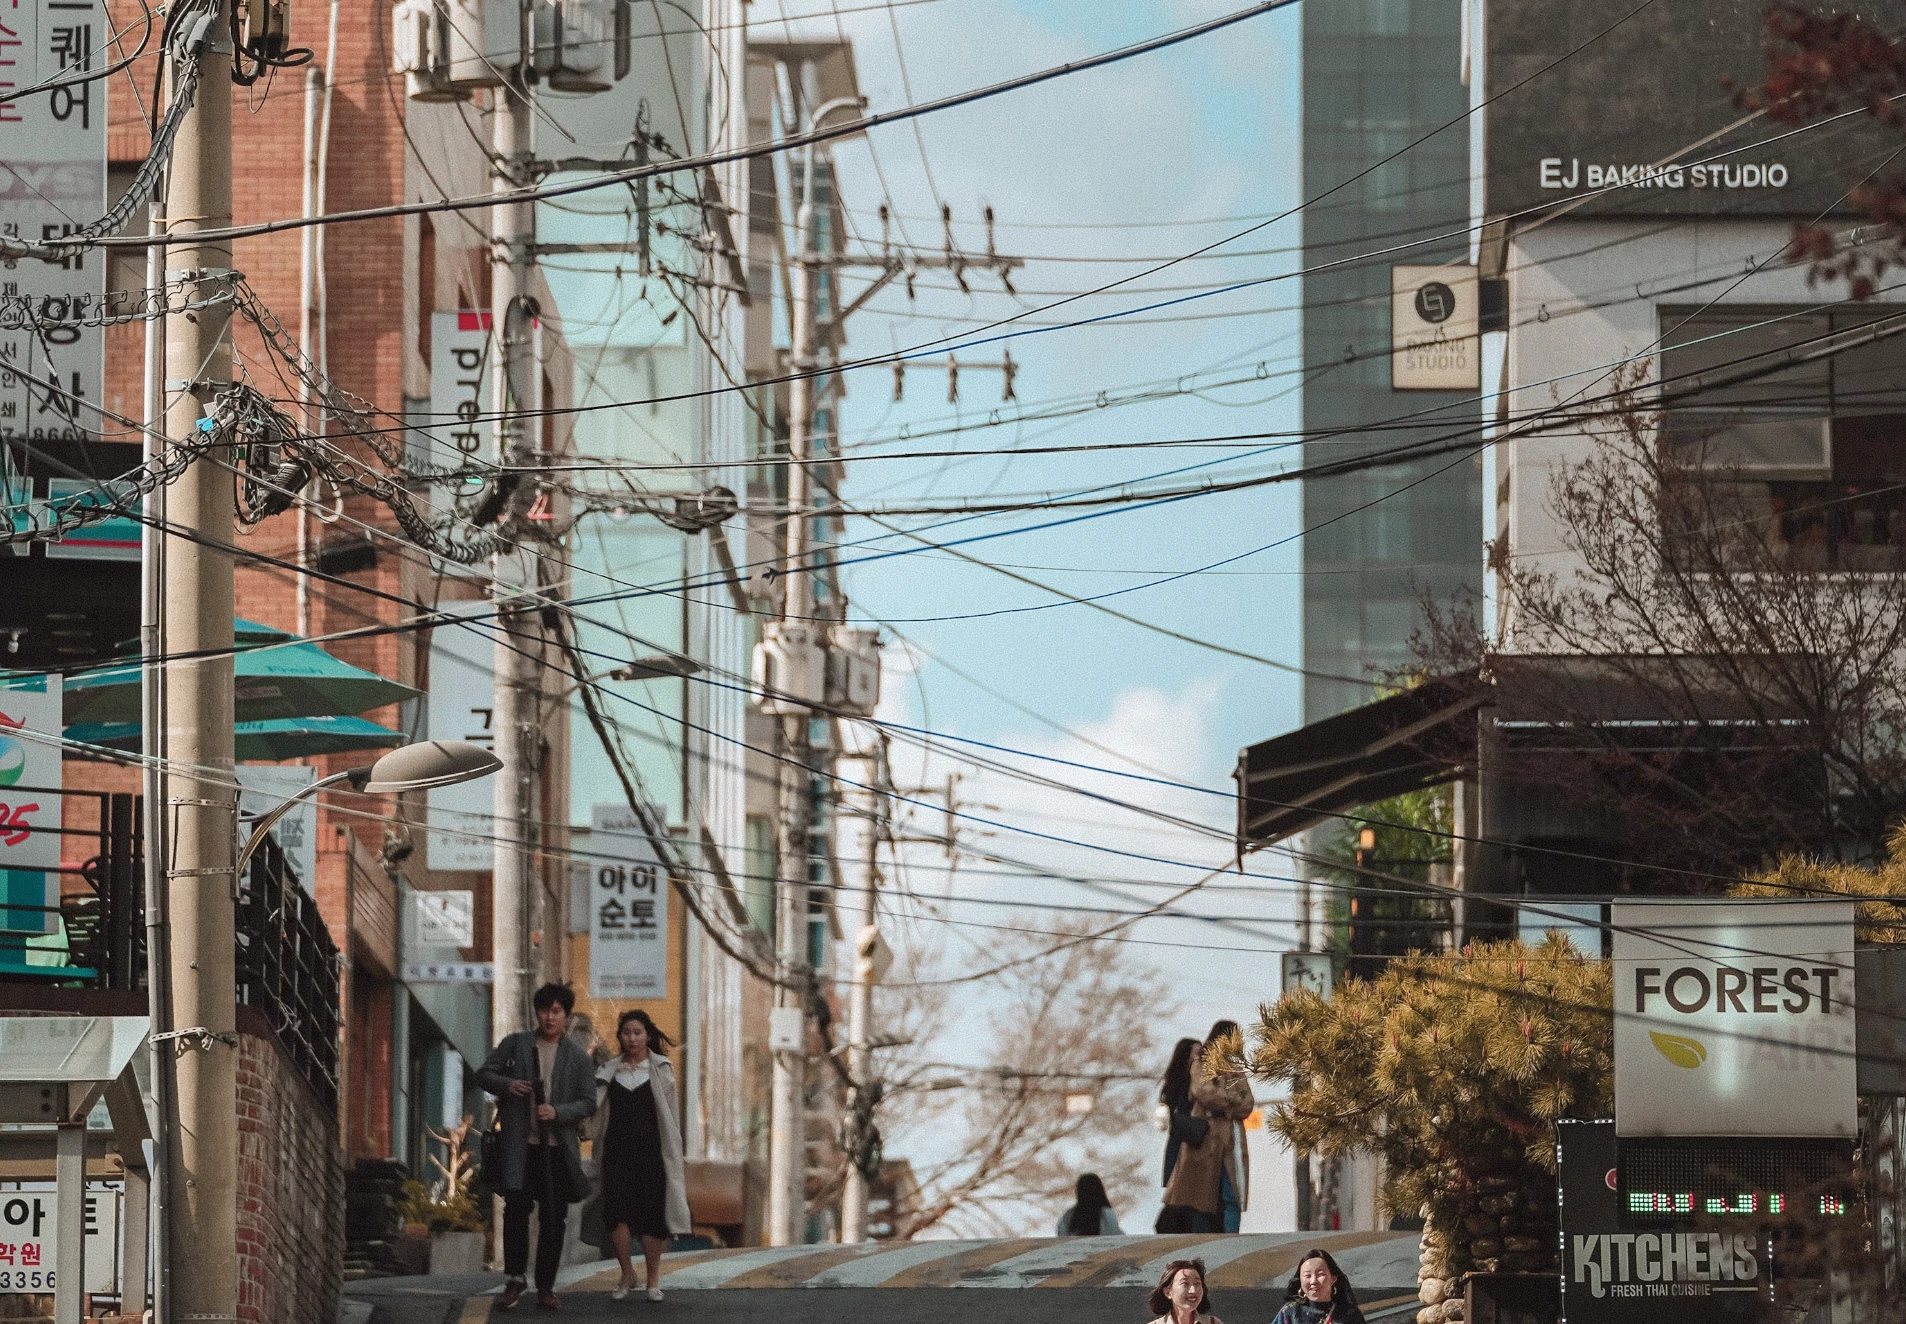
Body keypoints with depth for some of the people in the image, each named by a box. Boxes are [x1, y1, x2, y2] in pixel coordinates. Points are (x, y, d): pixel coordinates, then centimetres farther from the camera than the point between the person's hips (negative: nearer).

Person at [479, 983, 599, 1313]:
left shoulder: (578, 1059, 7)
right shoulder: (514, 1045, 8)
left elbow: (587, 1102, 4)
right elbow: (484, 1074, 10)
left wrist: (558, 1112, -15)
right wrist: (506, 1085, -12)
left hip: (558, 1147, 1)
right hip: (519, 1144, -1)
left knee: (554, 1220, 3)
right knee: (516, 1208, -9)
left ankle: (546, 1288, 11)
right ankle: (514, 1279, 5)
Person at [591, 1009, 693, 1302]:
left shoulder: (661, 1069, 5)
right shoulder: (609, 1071, 10)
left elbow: (671, 1114, 4)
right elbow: (596, 1109, 13)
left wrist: (673, 1155, -1)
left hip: (650, 1149, -1)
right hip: (617, 1150, 1)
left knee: (651, 1213, -1)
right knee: (616, 1211, -11)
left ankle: (653, 1279, 11)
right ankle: (626, 1273, 7)